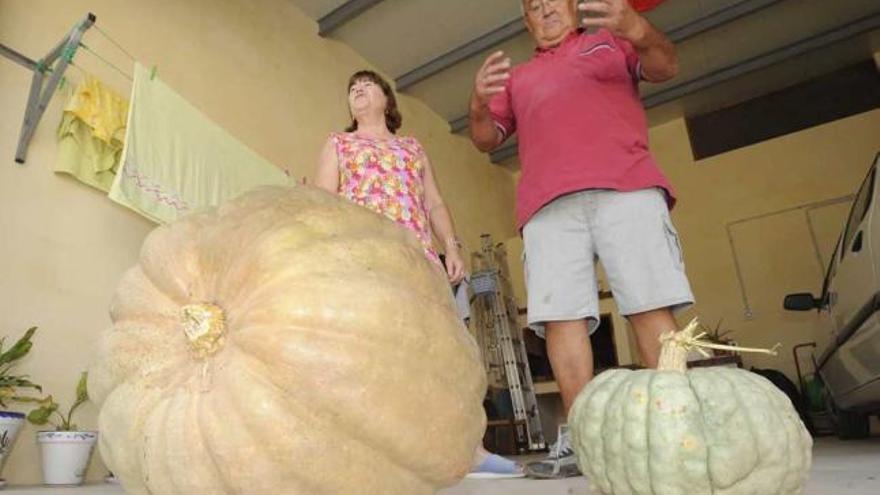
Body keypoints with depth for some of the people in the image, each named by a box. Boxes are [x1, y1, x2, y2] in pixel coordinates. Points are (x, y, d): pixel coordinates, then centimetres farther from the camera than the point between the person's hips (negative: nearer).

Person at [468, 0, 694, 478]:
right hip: (548, 204, 2)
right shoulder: (516, 78, 29)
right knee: (561, 316, -11)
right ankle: (581, 438, -9)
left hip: (626, 187, -1)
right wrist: (478, 105, -4)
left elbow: (666, 67, 10)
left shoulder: (610, 40, 26)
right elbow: (486, 139, 20)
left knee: (650, 307, -12)